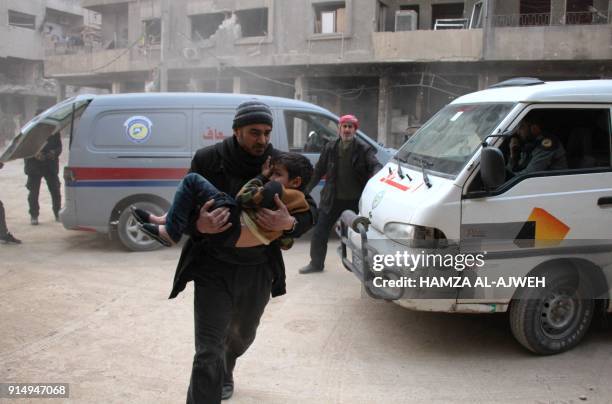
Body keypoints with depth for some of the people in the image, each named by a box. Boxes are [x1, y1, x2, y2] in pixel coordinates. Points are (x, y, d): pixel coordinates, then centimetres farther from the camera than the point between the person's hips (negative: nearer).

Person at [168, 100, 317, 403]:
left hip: (258, 271, 4)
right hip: (213, 270, -3)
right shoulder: (208, 159, -12)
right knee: (208, 354, -9)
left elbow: (310, 210, -5)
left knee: (242, 335, 28)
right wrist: (199, 225, -29)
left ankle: (225, 374, 61)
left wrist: (290, 223, -29)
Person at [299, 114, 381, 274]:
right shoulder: (330, 148, 1)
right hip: (332, 199, 3)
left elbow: (375, 166, -18)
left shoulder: (364, 149, -7)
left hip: (356, 200, -2)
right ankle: (316, 263, 25)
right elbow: (318, 171, 6)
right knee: (319, 232, 7)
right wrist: (306, 189, 7)